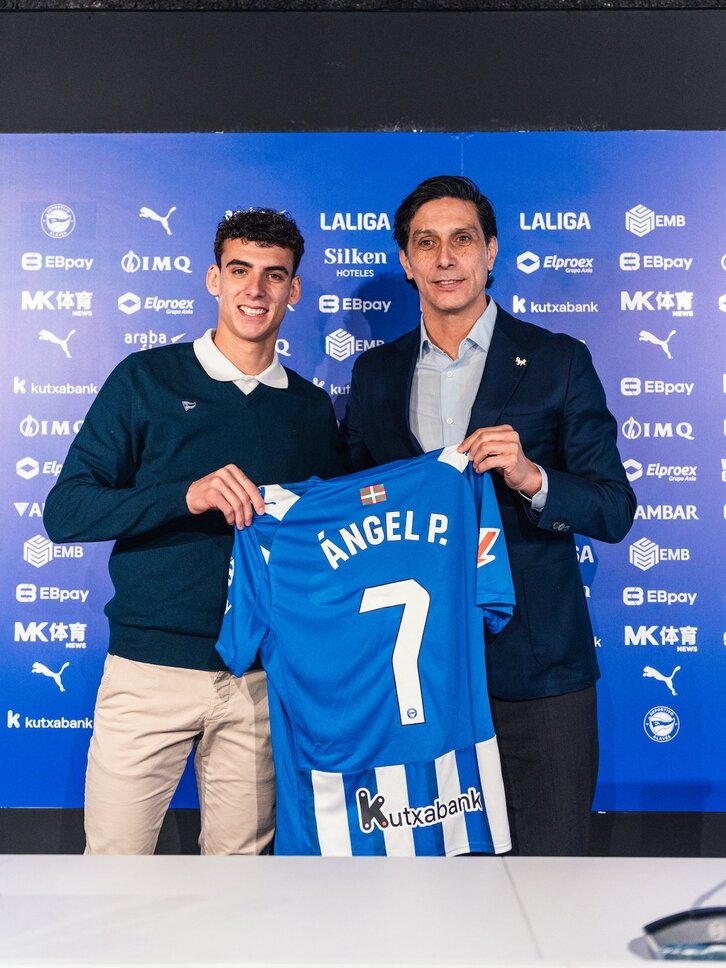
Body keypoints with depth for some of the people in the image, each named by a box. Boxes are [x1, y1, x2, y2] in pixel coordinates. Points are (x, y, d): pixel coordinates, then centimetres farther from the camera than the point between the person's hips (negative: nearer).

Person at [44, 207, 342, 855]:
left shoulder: (311, 407, 9)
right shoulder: (147, 379, 0)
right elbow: (64, 511, -7)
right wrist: (185, 496, -21)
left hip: (262, 679, 3)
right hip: (150, 670, -2)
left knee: (241, 858, 13)